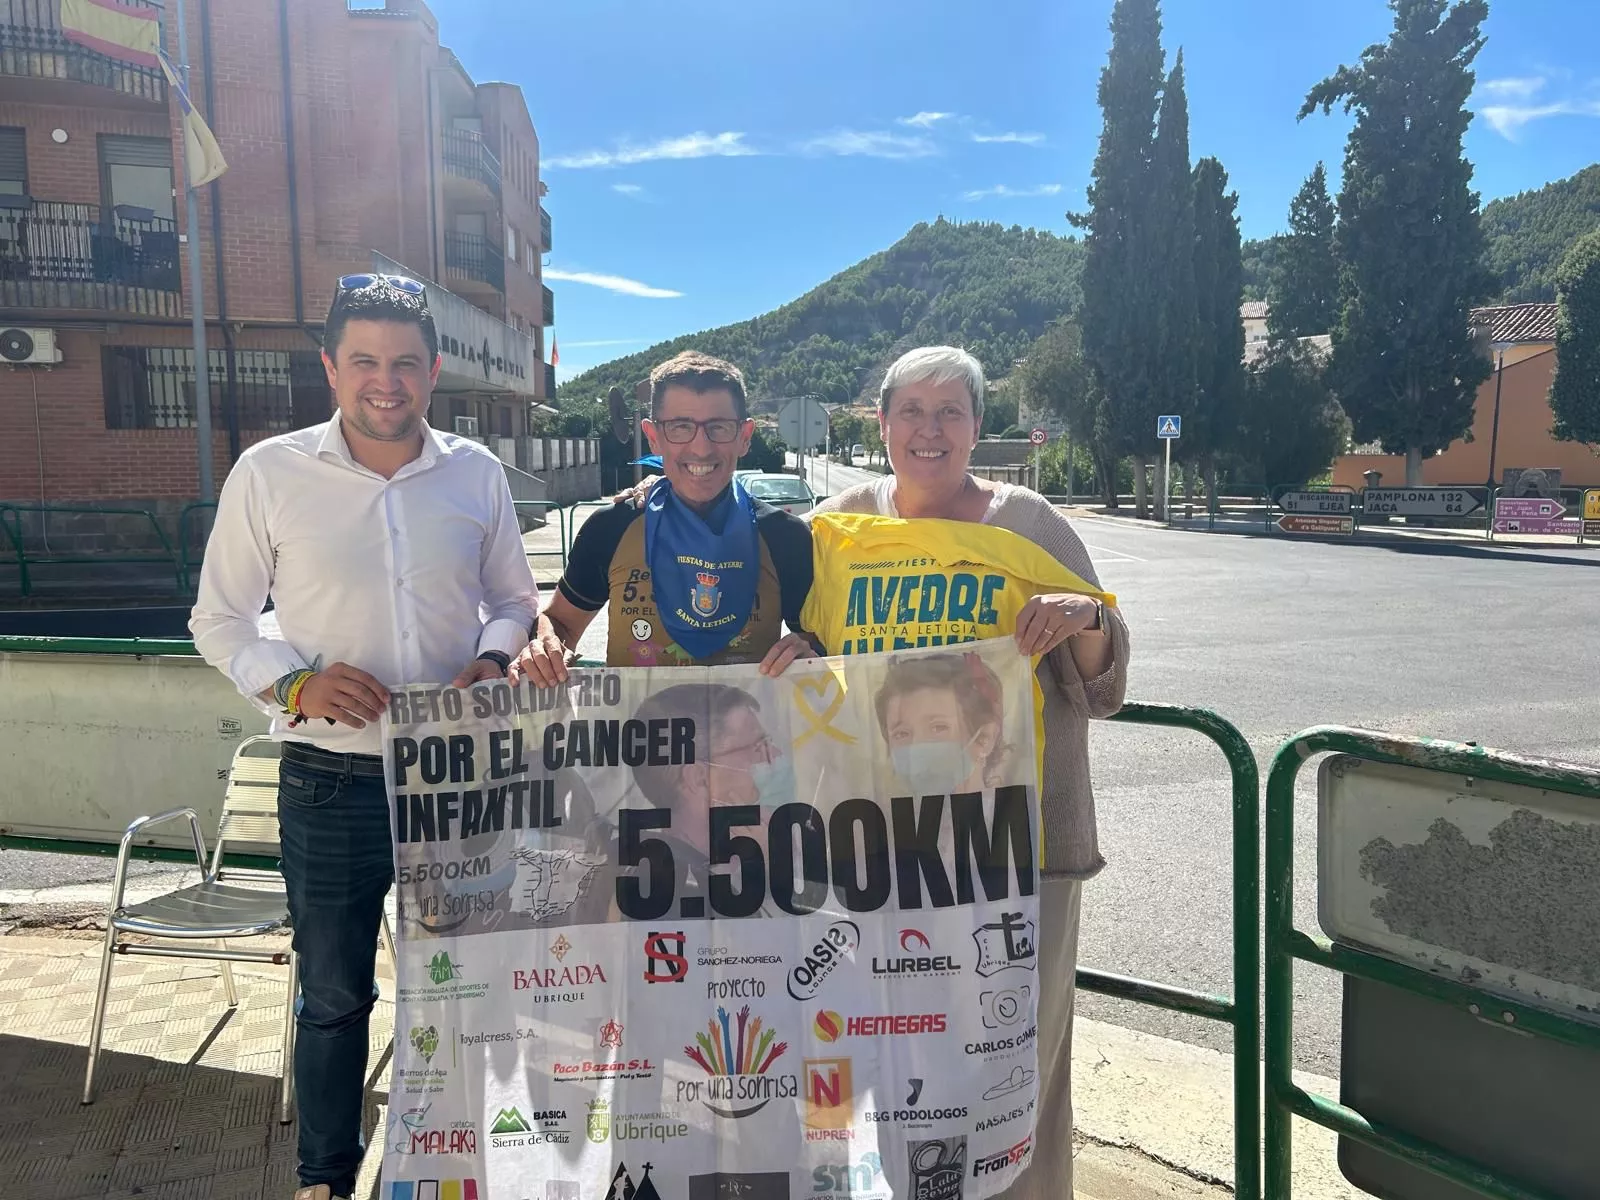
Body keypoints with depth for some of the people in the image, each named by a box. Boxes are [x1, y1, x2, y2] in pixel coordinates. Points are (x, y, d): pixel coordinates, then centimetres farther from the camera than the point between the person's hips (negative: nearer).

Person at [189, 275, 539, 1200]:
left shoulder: (477, 473, 1)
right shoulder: (270, 473, -5)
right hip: (332, 780, -1)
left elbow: (515, 600, 10)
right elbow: (218, 620, 2)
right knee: (334, 993, 14)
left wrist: (493, 658, -10)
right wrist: (295, 684, -15)